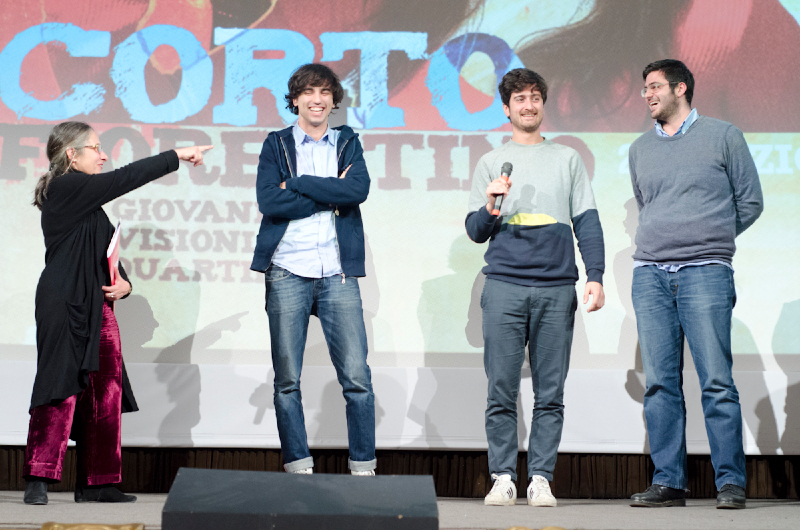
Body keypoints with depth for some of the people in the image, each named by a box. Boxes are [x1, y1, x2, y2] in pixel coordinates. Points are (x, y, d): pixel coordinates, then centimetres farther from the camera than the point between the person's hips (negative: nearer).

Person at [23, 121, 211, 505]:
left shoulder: (86, 199, 21)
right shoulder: (65, 189, -7)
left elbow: (105, 251, 25)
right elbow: (128, 177, -11)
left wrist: (122, 282, 5)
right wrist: (177, 156, -5)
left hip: (95, 306, 9)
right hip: (65, 304, -9)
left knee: (105, 392, 4)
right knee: (61, 389, -10)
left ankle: (95, 483, 8)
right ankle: (38, 480, -6)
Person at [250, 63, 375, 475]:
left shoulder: (347, 143, 14)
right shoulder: (276, 145, 11)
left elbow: (358, 190, -6)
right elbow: (269, 202, -6)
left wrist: (297, 183, -7)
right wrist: (331, 198, -7)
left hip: (338, 274, 1)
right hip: (287, 272, 0)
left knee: (357, 376, -4)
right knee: (287, 380, 1)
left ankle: (363, 469, 4)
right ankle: (298, 469, 9)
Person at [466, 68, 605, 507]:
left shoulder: (568, 159, 18)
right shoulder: (490, 163, 16)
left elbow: (587, 222, 12)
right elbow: (475, 232, 13)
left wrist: (595, 276, 0)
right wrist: (490, 209, -9)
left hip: (556, 288, 0)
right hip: (504, 286, 0)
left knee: (550, 392, -2)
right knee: (502, 389, -5)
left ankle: (540, 479, 2)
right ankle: (503, 477, 1)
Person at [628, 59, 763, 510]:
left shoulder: (723, 136, 6)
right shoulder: (640, 149, 19)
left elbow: (750, 202, 10)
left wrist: (710, 238, 11)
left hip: (705, 272, -4)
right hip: (650, 273, 4)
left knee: (717, 381, -7)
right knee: (660, 383, 1)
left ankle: (731, 482, -3)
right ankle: (668, 481, 5)